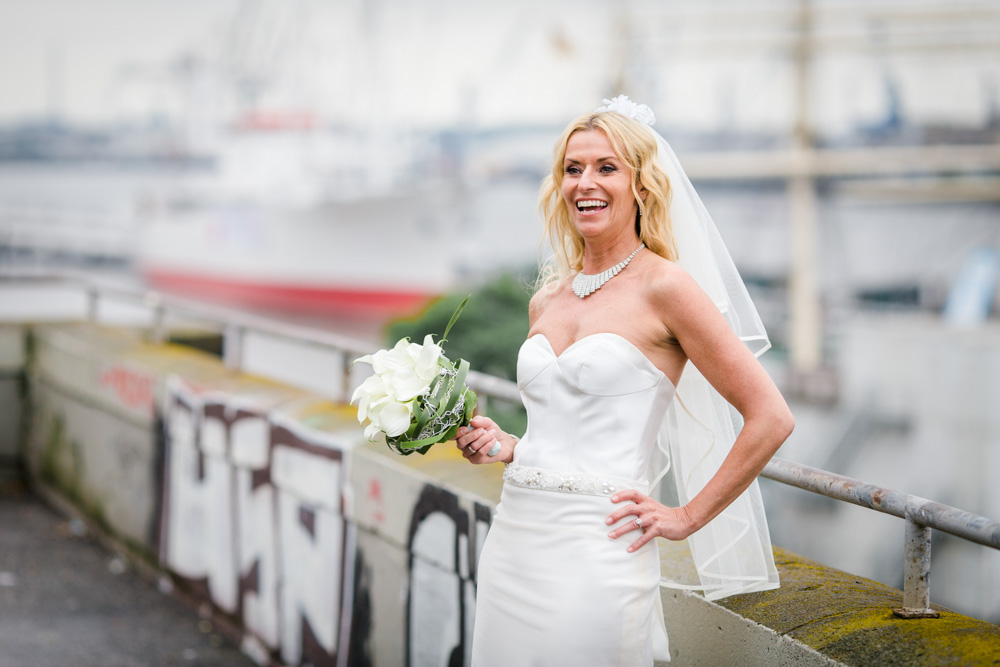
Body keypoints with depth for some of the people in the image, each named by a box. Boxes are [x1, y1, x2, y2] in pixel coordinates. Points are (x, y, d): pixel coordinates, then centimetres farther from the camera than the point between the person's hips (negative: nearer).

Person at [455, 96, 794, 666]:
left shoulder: (664, 287, -8)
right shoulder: (546, 302, 12)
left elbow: (771, 417, -10)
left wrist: (688, 516, -7)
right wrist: (505, 446, 5)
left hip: (596, 551, -6)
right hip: (512, 543, 6)